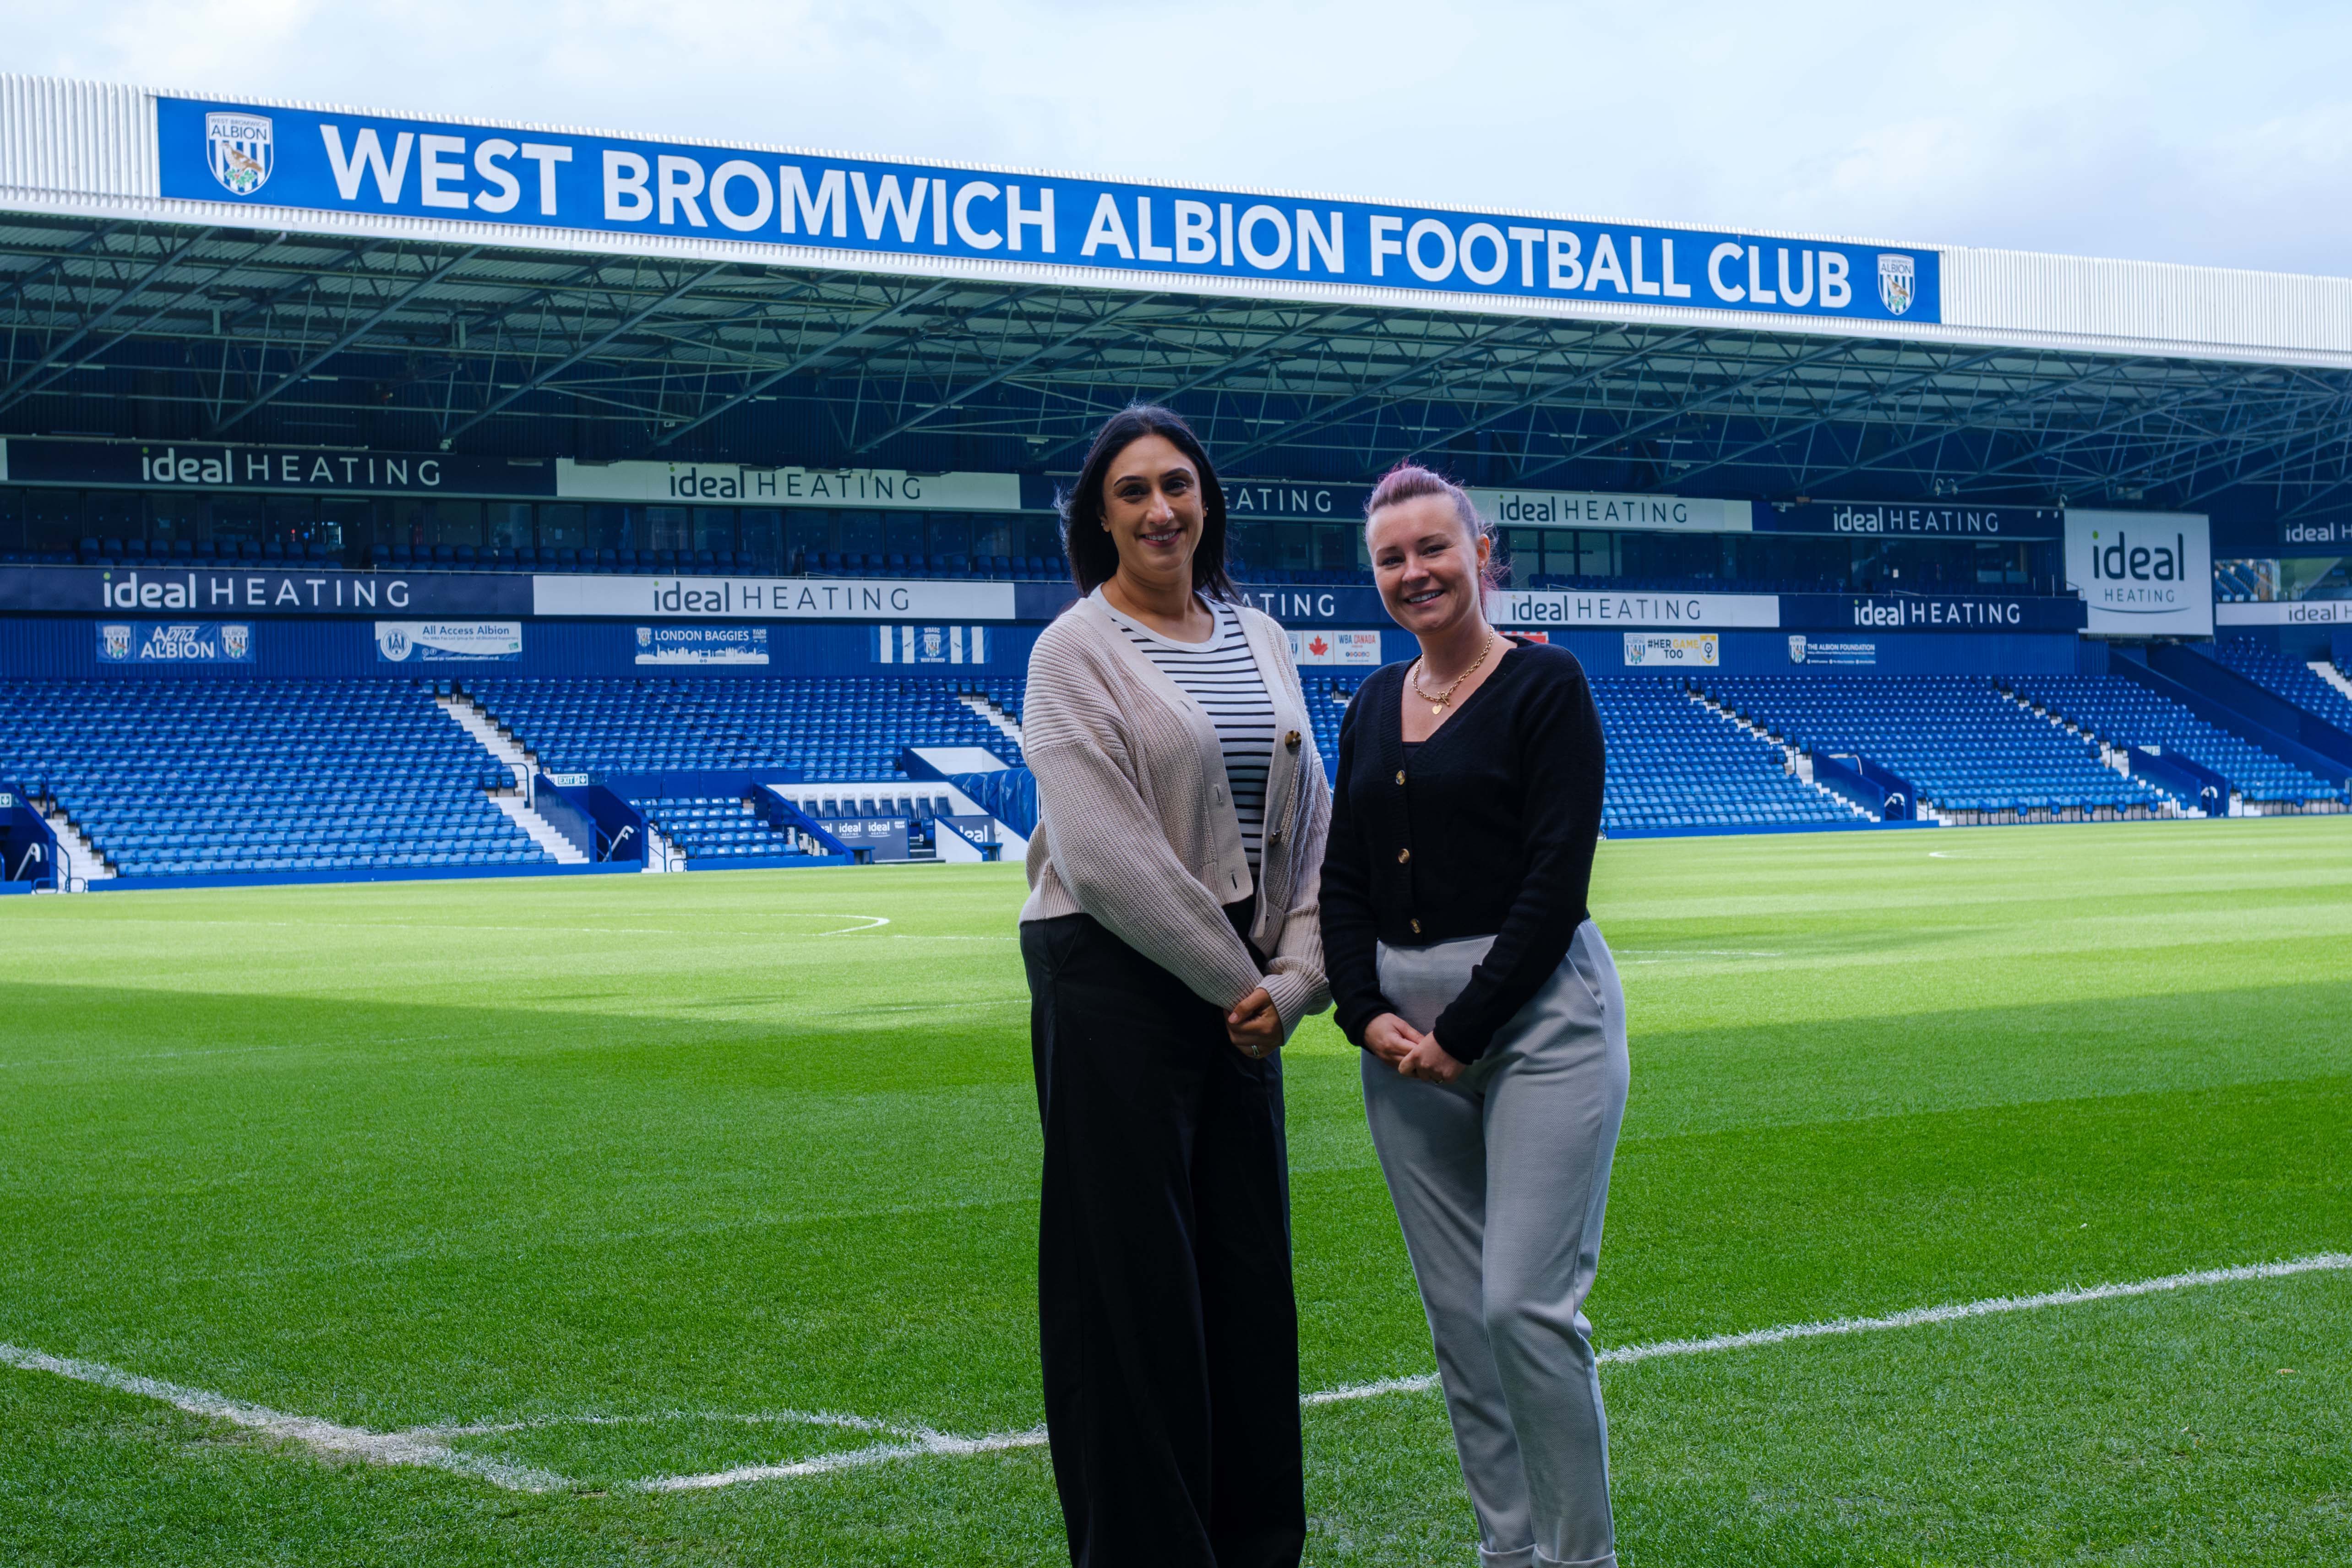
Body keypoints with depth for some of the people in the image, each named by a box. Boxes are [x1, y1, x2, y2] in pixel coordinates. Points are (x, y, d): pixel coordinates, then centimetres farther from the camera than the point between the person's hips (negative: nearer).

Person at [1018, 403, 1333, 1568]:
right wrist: (1234, 979, -12)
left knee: (1249, 1264, 11)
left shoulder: (1260, 641, 13)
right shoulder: (1077, 650, -6)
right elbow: (1104, 854, -16)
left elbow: (1311, 826, 12)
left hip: (1244, 993, 6)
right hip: (1115, 986, -6)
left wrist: (1294, 978, -2)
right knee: (1134, 1275, -1)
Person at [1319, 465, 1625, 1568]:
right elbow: (1343, 878, 12)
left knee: (1526, 1303, -11)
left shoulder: (1546, 685, -5)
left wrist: (1463, 1031, -14)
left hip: (1538, 1013, -6)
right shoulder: (1371, 708, 14)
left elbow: (1558, 879, -12)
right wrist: (1367, 1015, -4)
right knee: (1457, 1312, 8)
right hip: (1405, 1031, 6)